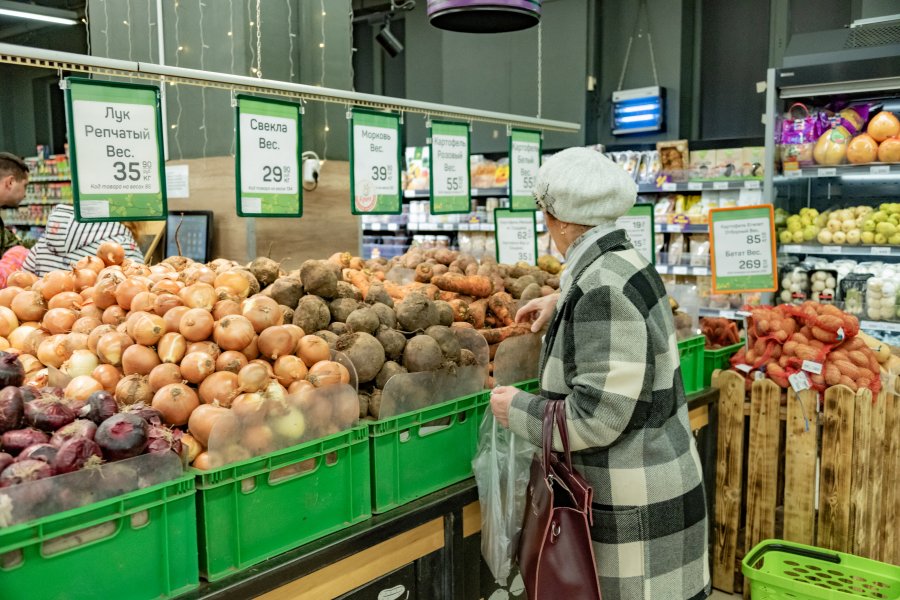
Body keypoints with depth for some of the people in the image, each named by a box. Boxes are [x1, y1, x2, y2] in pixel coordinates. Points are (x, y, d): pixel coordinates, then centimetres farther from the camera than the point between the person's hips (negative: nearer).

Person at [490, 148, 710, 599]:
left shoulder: (603, 287, -25)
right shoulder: (622, 263, 5)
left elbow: (596, 416, -27)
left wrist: (516, 410, -13)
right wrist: (561, 307, 33)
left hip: (635, 500, -9)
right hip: (631, 486, 9)